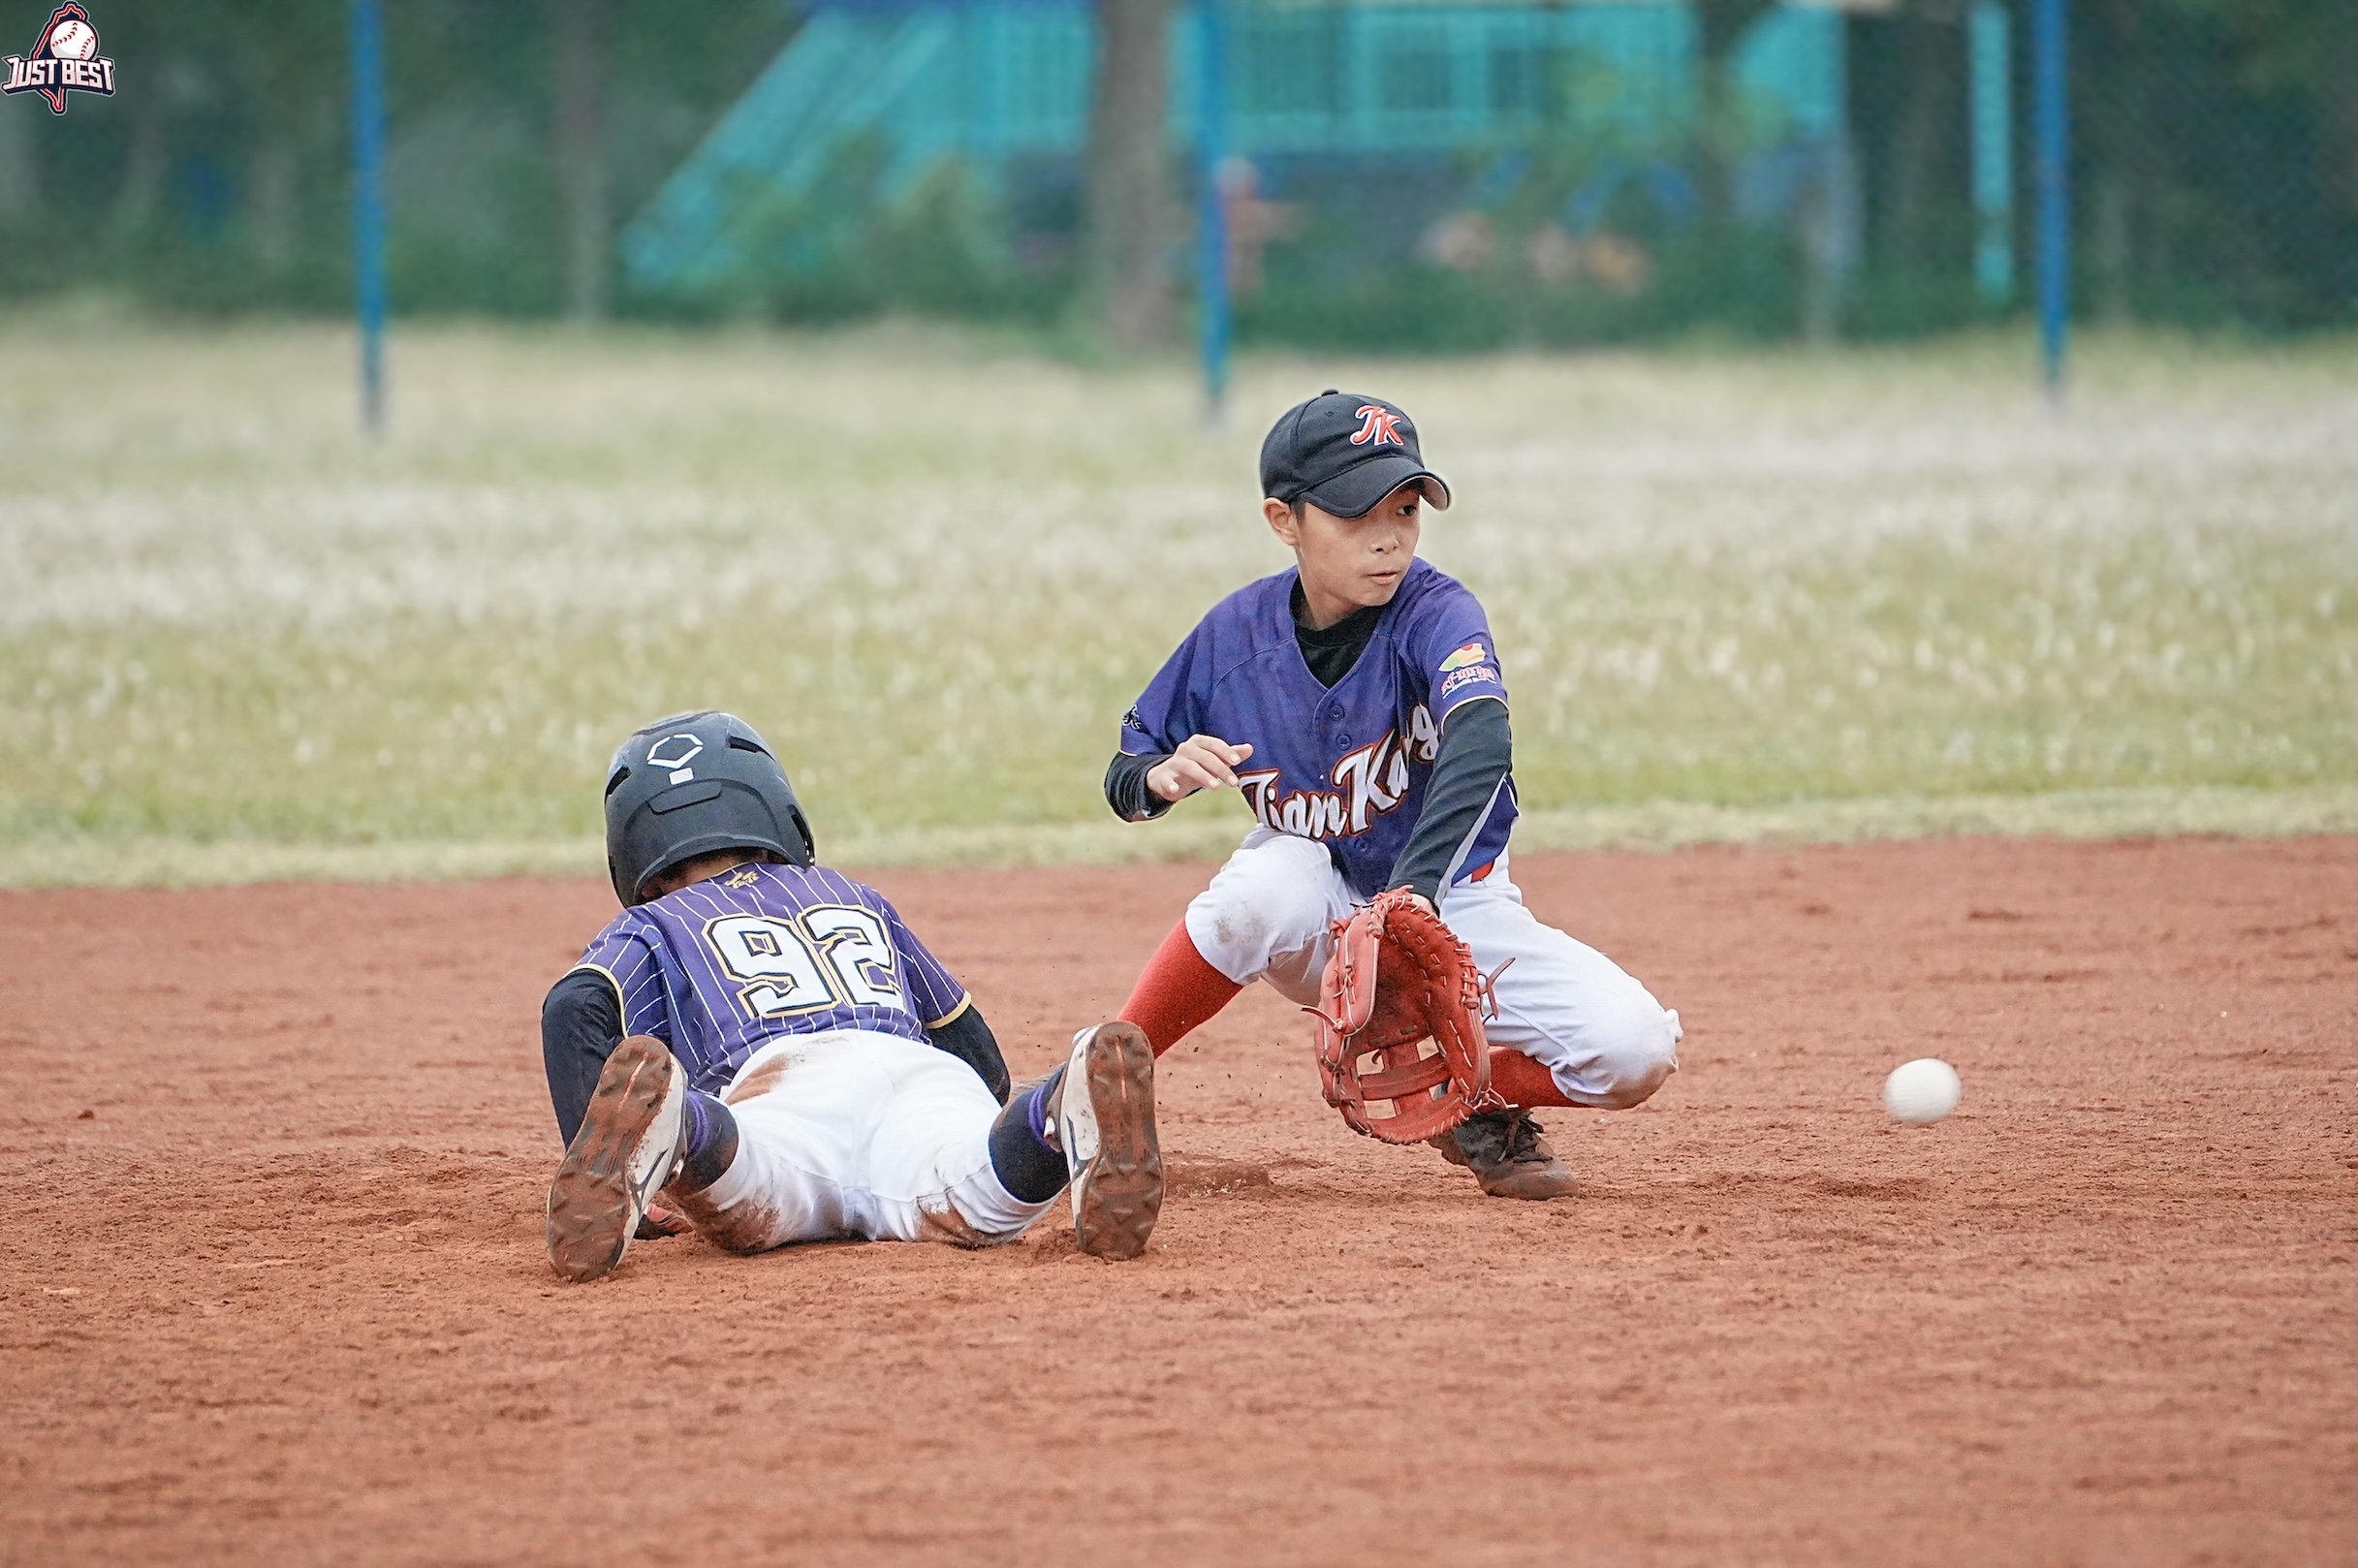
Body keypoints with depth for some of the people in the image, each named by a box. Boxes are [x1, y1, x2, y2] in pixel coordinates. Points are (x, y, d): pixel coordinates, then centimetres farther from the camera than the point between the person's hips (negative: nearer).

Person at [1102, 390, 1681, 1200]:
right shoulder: (1236, 635, -12)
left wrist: (1409, 898, -59)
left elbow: (1481, 743, -42)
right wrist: (1161, 776, -27)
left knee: (1634, 1048, -23)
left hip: (1451, 899, 0)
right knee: (1265, 883, -37)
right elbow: (1124, 781, 0)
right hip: (1318, 919, 0)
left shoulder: (1435, 614, -21)